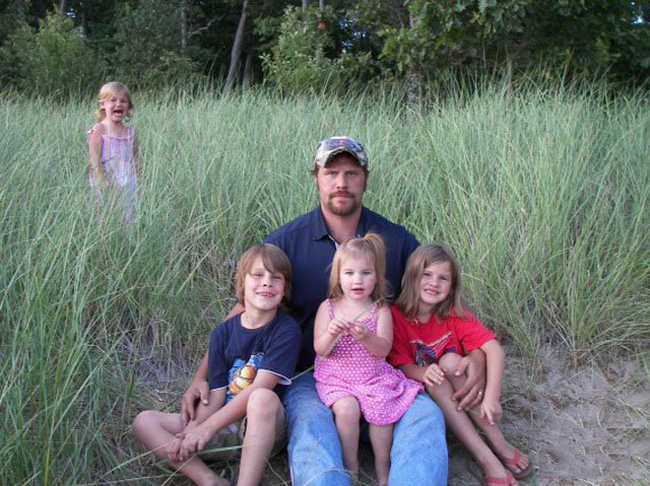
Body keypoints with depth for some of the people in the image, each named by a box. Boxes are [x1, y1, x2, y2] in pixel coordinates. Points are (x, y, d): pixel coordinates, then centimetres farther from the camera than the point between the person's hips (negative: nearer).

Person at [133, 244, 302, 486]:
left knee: (264, 398, -37)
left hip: (264, 429, -5)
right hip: (223, 431, 5)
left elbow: (260, 389, -16)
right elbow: (215, 395, 0)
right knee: (144, 421, -8)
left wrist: (207, 427, -19)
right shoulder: (223, 333, 5)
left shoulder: (286, 330, -7)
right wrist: (190, 434, -17)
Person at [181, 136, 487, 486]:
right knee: (310, 429, -33)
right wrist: (202, 376, -6)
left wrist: (476, 354, -7)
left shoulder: (396, 241, 4)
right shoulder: (285, 241, 1)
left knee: (426, 416, -27)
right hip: (307, 376, -1)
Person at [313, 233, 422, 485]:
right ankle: (350, 465, -4)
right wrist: (331, 334, -26)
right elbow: (320, 350, -5)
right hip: (335, 377, 0)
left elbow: (384, 349, -9)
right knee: (347, 408, -27)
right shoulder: (328, 307, 1)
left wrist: (366, 337, -29)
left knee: (380, 411, -23)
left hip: (373, 377, 1)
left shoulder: (381, 310, 1)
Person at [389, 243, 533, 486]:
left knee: (450, 361, -27)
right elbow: (402, 365, -15)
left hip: (461, 392, 1)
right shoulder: (397, 315, -16)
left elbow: (494, 349, -22)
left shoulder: (454, 314, -14)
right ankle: (486, 458, -31)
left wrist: (491, 398, -33)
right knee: (435, 380, -30)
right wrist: (424, 373, -37)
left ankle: (498, 442, -22)